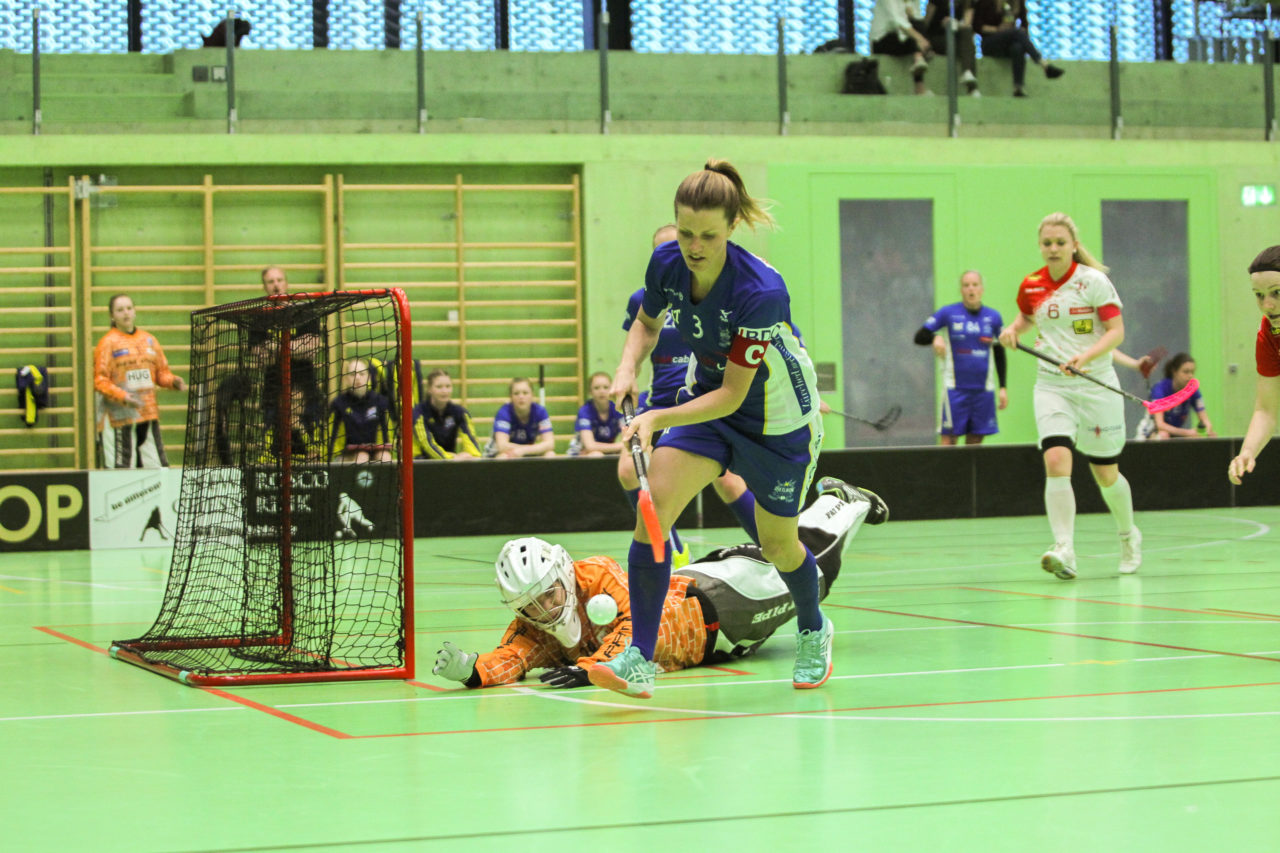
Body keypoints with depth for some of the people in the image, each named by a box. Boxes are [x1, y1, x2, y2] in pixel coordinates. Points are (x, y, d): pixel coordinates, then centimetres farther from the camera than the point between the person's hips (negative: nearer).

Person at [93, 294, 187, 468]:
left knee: (160, 464, 2)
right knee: (124, 466, -10)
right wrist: (123, 397, -21)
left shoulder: (149, 340, 15)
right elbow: (100, 380, -6)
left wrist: (173, 381, -2)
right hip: (123, 413, -5)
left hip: (149, 413, 5)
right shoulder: (107, 343, -1)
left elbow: (162, 372, 20)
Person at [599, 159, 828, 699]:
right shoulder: (666, 264, -18)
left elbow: (733, 394, -29)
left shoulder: (761, 293, -35)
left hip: (777, 417, -4)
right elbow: (647, 322, 5)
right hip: (706, 396, 5)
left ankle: (813, 633, 44)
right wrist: (628, 368, -14)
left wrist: (658, 419, -39)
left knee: (778, 544, 10)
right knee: (654, 503, -17)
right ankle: (639, 660, -17)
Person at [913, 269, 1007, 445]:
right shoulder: (948, 313, -1)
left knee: (975, 440, 3)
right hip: (956, 388, -3)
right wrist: (935, 337, -23)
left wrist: (1003, 387, 11)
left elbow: (1000, 354, 15)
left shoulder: (993, 317, 7)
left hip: (983, 389, 3)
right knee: (948, 439, -8)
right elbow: (919, 337, -1)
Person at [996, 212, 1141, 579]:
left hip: (1096, 385, -2)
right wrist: (1014, 329, 3)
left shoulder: (1094, 281, -9)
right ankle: (1064, 552, -26)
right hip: (1052, 386, 2)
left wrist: (1084, 357, -26)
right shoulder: (1031, 286, 3)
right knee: (1056, 461, -21)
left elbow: (1116, 331, -11)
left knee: (1105, 474, 8)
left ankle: (1129, 536, 37)